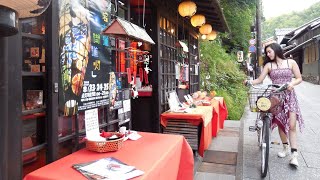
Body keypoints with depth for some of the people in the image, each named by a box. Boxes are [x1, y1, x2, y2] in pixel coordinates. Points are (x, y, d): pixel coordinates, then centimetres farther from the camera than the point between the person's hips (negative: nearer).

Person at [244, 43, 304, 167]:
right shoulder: (268, 65, 5)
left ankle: (294, 155, -1)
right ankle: (285, 148, 24)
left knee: (291, 125, -6)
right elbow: (259, 80, -2)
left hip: (289, 96, -1)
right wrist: (249, 82, -21)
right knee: (280, 123, 5)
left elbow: (299, 78, 4)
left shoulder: (291, 62, 3)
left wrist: (292, 83, -17)